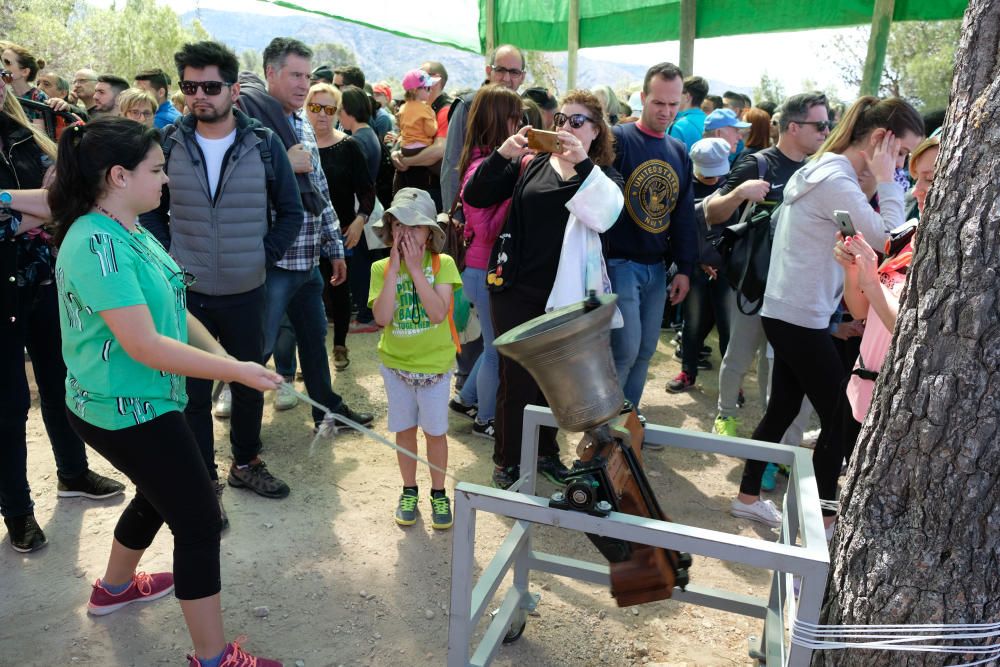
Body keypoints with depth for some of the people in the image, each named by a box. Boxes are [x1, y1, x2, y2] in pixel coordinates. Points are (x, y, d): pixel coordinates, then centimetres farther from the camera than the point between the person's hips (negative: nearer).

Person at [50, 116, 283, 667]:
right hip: (126, 410, -10)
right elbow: (144, 345, -29)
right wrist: (236, 372, -25)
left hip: (142, 401, 10)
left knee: (158, 494, 29)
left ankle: (115, 587, 55)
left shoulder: (130, 229, 5)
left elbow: (169, 309, 9)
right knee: (200, 522, -2)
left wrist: (224, 356, -2)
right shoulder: (96, 245, -25)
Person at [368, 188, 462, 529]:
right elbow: (382, 317, -19)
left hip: (434, 363, -2)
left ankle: (438, 494, 27)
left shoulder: (442, 264, -11)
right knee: (404, 429, 14)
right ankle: (409, 492, 32)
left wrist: (415, 268, -23)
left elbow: (438, 312, -24)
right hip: (395, 362, 2)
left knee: (435, 431, 9)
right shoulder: (381, 268, -6)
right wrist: (395, 267, -20)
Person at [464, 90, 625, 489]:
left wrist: (581, 163, -28)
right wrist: (502, 154, -18)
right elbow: (475, 197, -5)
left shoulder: (602, 176, 5)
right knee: (517, 378, 3)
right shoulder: (529, 163, 5)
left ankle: (546, 452, 35)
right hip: (516, 290, -1)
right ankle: (506, 461, 21)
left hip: (565, 294, 1)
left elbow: (605, 214, -18)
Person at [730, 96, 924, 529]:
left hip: (788, 312, 10)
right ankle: (822, 517, 15)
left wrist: (873, 187, 4)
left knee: (782, 408, 17)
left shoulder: (825, 170, 13)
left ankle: (748, 497, 29)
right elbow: (889, 241, -21)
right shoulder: (836, 180, -19)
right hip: (801, 317, -10)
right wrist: (885, 182, -13)